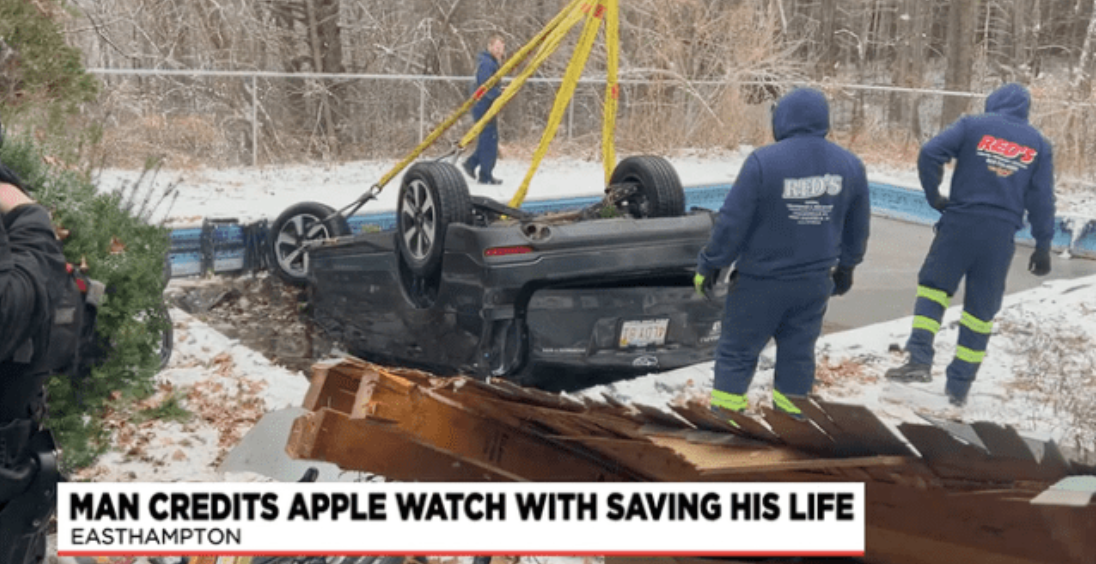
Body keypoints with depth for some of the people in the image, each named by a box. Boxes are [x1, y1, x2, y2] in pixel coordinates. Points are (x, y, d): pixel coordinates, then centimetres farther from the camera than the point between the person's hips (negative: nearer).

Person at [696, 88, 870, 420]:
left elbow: (732, 222, -15)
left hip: (760, 280, -4)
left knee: (738, 349, 9)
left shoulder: (763, 162, -17)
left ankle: (725, 411, 15)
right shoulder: (849, 165, 0)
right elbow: (858, 227, 11)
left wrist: (709, 264, -3)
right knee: (798, 349, 17)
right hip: (815, 280, 4)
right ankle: (791, 408, 26)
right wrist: (846, 266, 26)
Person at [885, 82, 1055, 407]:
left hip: (960, 222, -2)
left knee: (933, 285, 9)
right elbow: (1042, 199, 7)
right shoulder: (1038, 144, 12)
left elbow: (930, 153, -9)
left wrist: (933, 196, 3)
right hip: (1000, 233, 2)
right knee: (981, 308, 8)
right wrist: (1043, 246, 10)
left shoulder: (973, 126, 5)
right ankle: (959, 386, 11)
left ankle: (920, 359, -10)